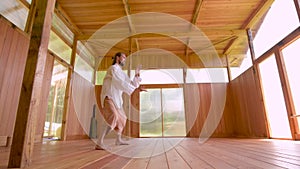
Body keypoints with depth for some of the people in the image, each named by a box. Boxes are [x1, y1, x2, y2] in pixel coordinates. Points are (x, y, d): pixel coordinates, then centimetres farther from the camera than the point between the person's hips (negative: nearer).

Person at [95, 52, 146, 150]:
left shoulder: (122, 73, 18)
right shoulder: (113, 68, -9)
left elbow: (131, 84, 16)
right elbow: (121, 83, -21)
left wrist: (137, 74, 9)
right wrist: (136, 88, -21)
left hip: (116, 99, 10)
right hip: (109, 98, -10)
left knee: (122, 119, 22)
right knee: (114, 119, -30)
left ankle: (118, 140, 40)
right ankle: (99, 143, -26)